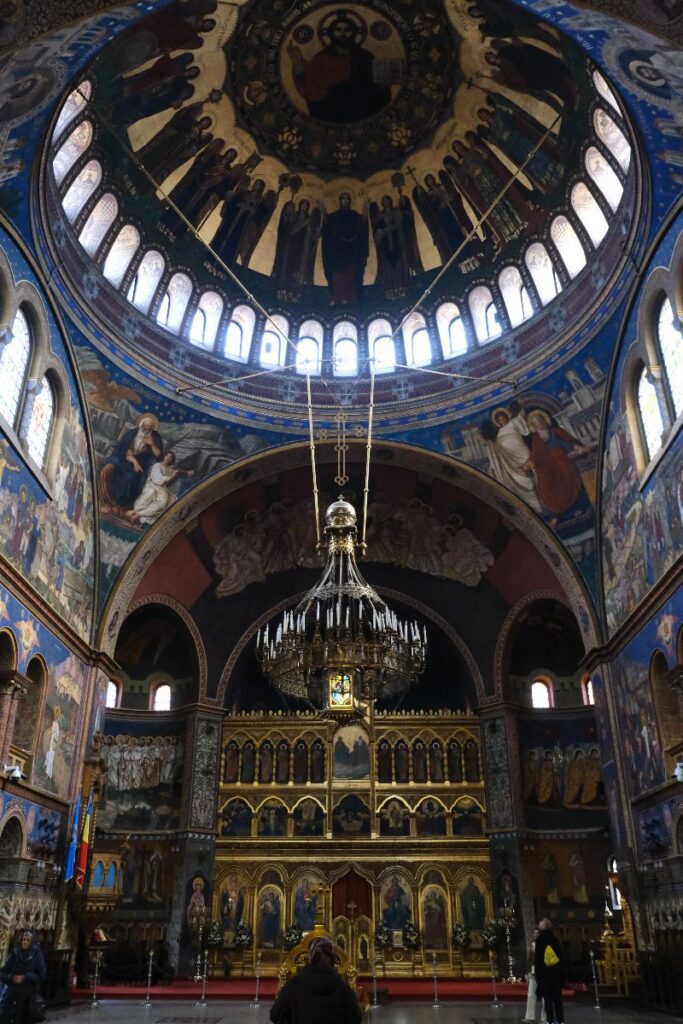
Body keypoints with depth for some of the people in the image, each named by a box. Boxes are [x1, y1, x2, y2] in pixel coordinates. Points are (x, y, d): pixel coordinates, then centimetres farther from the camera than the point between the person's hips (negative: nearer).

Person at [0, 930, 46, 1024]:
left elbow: (41, 976, -6)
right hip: (12, 993, 2)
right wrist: (11, 977, -16)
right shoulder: (14, 953, 3)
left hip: (27, 996, -2)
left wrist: (25, 977, -16)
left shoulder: (37, 955, -2)